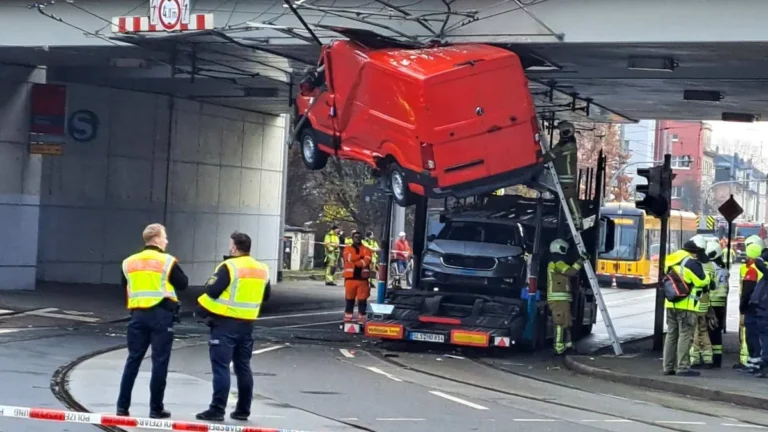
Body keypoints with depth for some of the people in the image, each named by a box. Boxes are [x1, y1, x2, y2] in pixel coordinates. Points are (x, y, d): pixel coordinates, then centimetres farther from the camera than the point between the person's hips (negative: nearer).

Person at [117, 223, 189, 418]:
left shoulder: (129, 262, 8)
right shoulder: (167, 261, -6)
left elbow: (126, 286, 16)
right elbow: (183, 284, -1)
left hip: (138, 314, 4)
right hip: (161, 314, -4)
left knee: (133, 360, 10)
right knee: (159, 362, 2)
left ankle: (122, 406, 10)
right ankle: (156, 409, 4)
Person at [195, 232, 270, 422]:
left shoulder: (229, 267, -13)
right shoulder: (261, 270, 8)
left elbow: (212, 292, -16)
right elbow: (265, 295, 19)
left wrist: (203, 311, 0)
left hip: (225, 323, -6)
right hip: (247, 324, 6)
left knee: (221, 367, -4)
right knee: (243, 367, 14)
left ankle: (217, 410, -6)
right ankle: (243, 410, 18)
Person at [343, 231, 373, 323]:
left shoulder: (366, 250, 8)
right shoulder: (347, 249, 8)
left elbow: (366, 261, -10)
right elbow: (350, 258, -13)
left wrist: (354, 263, -12)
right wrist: (361, 256, -8)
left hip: (362, 278, 0)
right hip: (350, 278, 0)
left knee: (362, 299, 0)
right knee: (349, 299, 5)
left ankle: (361, 319, 5)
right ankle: (347, 318, 12)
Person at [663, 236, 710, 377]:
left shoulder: (673, 260, 11)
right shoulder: (691, 263, -15)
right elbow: (702, 281, -9)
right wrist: (706, 276, 12)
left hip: (671, 303, 8)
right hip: (686, 305, -8)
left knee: (671, 335, 13)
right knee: (685, 336, -5)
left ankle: (668, 367, 15)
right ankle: (683, 367, -6)